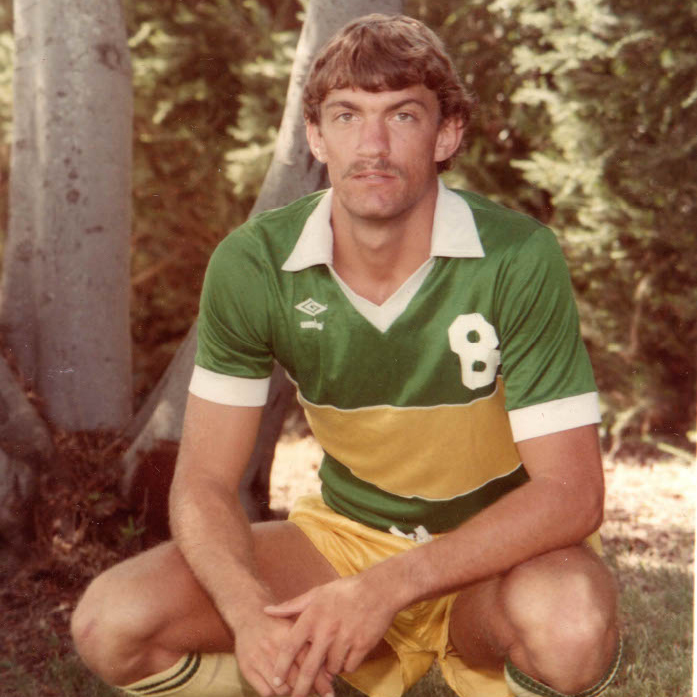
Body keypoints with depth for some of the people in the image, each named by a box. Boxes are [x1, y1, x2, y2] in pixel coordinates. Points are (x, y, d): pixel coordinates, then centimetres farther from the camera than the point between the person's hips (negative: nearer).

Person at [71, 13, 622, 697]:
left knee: (572, 627, -37)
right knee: (112, 623, -18)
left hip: (498, 551, -2)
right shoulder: (252, 265, -12)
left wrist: (388, 586, -32)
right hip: (346, 534, 2)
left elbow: (571, 491, -21)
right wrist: (250, 612, -30)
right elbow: (204, 480, -9)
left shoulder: (518, 258, -20)